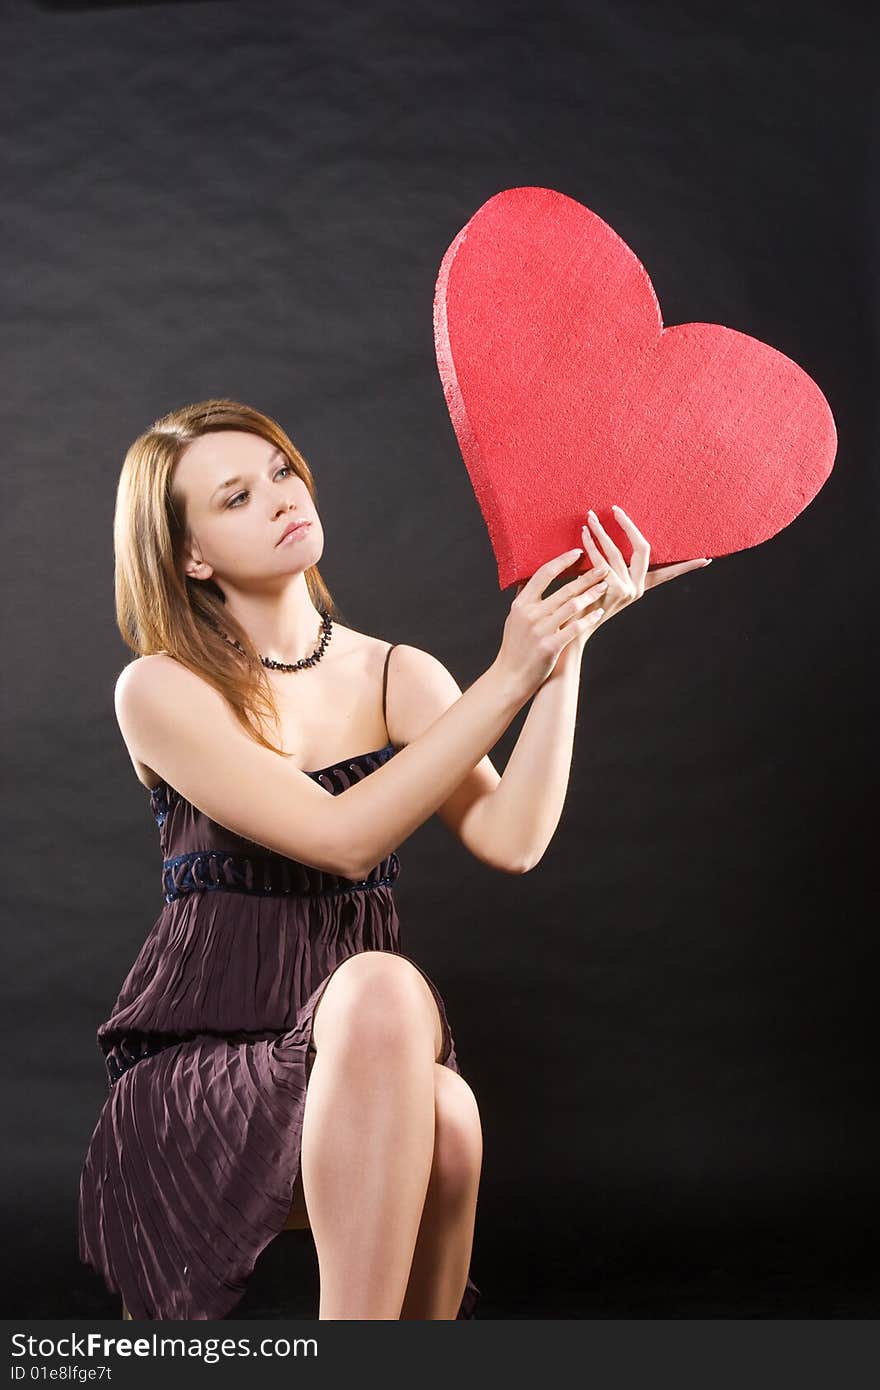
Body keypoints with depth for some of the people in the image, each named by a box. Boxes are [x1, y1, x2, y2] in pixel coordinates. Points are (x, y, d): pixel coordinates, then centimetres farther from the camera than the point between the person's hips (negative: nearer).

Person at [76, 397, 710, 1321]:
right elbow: (343, 838, -17)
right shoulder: (161, 690, -4)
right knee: (380, 987, -35)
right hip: (196, 1063, -3)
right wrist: (508, 677, -18)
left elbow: (511, 841, -9)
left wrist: (570, 640, -15)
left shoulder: (398, 678, 8)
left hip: (361, 1047, 3)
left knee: (428, 1095, -34)